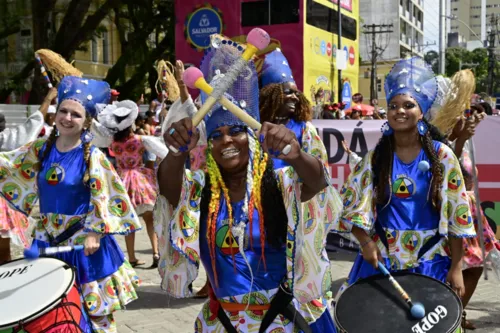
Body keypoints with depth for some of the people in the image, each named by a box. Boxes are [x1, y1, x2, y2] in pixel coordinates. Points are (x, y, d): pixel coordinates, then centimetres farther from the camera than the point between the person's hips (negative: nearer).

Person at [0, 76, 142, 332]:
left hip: (82, 237, -4)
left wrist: (95, 234, -18)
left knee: (93, 307, 6)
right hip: (47, 237, 5)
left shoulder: (93, 157, -13)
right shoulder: (40, 149, 0)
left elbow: (104, 199, -13)